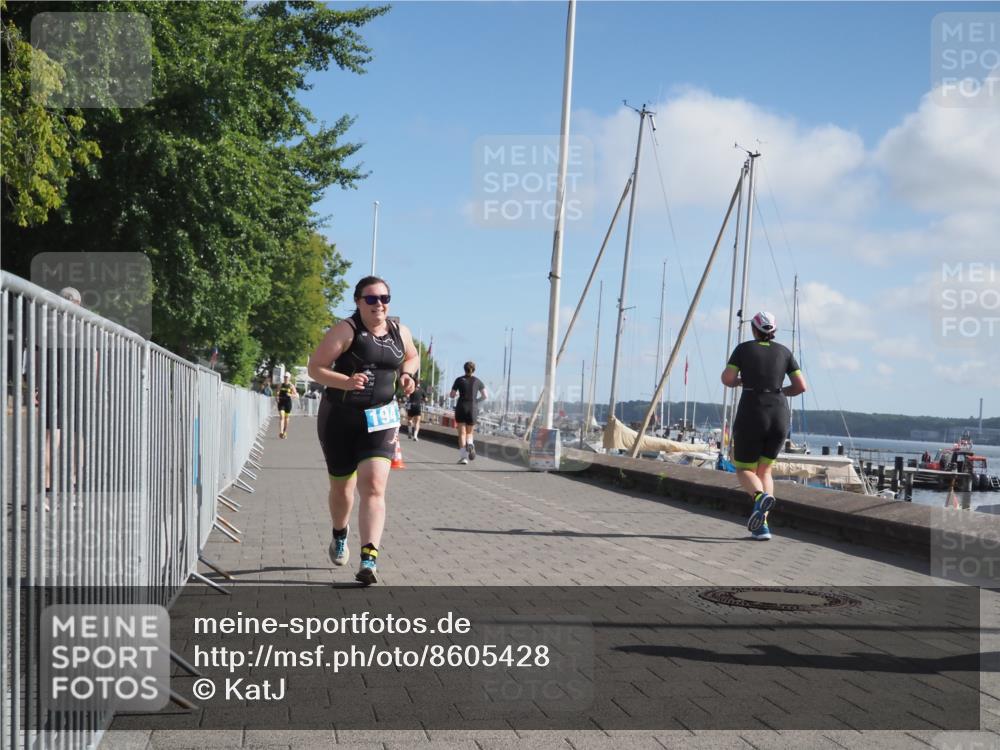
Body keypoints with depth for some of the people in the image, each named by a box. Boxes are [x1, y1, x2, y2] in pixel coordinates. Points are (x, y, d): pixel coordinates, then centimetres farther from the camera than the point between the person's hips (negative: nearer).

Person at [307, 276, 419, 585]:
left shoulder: (400, 332, 4)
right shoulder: (346, 330, -11)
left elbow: (412, 356, 26)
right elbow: (315, 367, -14)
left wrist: (407, 374, 4)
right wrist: (346, 382, -31)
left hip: (380, 419, 2)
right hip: (339, 419, -2)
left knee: (374, 487, -16)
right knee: (341, 487, 14)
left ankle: (369, 561, -21)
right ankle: (340, 535, 46)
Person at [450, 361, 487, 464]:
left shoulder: (459, 380, 1)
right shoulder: (478, 381, 4)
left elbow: (452, 395, 3)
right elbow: (484, 396, 0)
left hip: (460, 408, -1)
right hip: (472, 409, 1)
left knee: (462, 433, 2)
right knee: (469, 433, 16)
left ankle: (463, 456, -10)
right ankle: (470, 444, -16)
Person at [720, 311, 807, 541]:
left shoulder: (744, 349, 3)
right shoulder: (784, 352, 10)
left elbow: (727, 379, -6)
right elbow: (801, 386, 5)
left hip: (751, 415, -3)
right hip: (779, 417, 3)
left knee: (744, 470, 11)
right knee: (764, 469, 19)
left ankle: (760, 496, -25)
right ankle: (762, 525, 3)